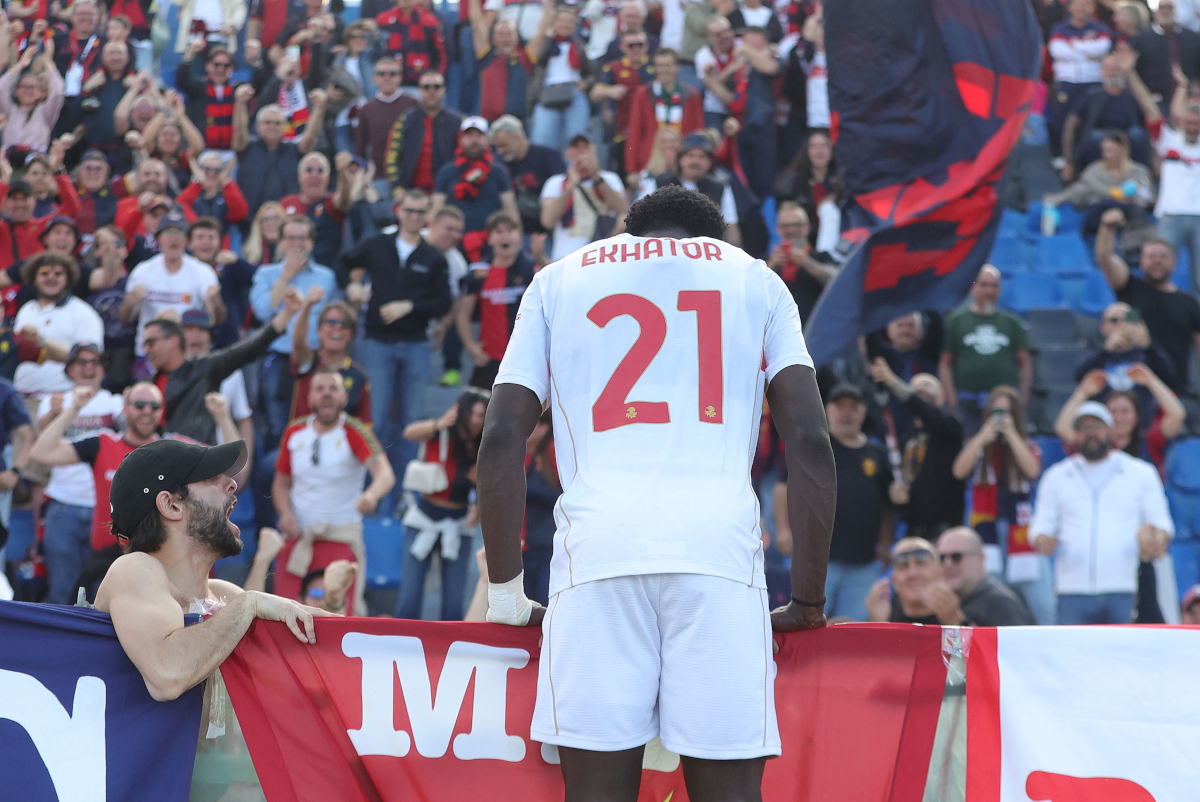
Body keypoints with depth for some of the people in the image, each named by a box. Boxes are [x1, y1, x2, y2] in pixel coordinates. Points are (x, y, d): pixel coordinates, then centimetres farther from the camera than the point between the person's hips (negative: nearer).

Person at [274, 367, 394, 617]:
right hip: (297, 535, 4)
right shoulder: (295, 433, 5)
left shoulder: (354, 432, -9)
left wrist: (371, 495, -48)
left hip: (341, 536, -4)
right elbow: (281, 483, 16)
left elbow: (385, 474, -25)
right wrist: (286, 514, -5)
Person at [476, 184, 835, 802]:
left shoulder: (558, 281, 24)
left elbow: (502, 439, 12)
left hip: (597, 546, 0)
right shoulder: (755, 279, 23)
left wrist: (505, 593, 17)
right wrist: (808, 601, 14)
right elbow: (810, 443, 11)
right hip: (720, 548, 0)